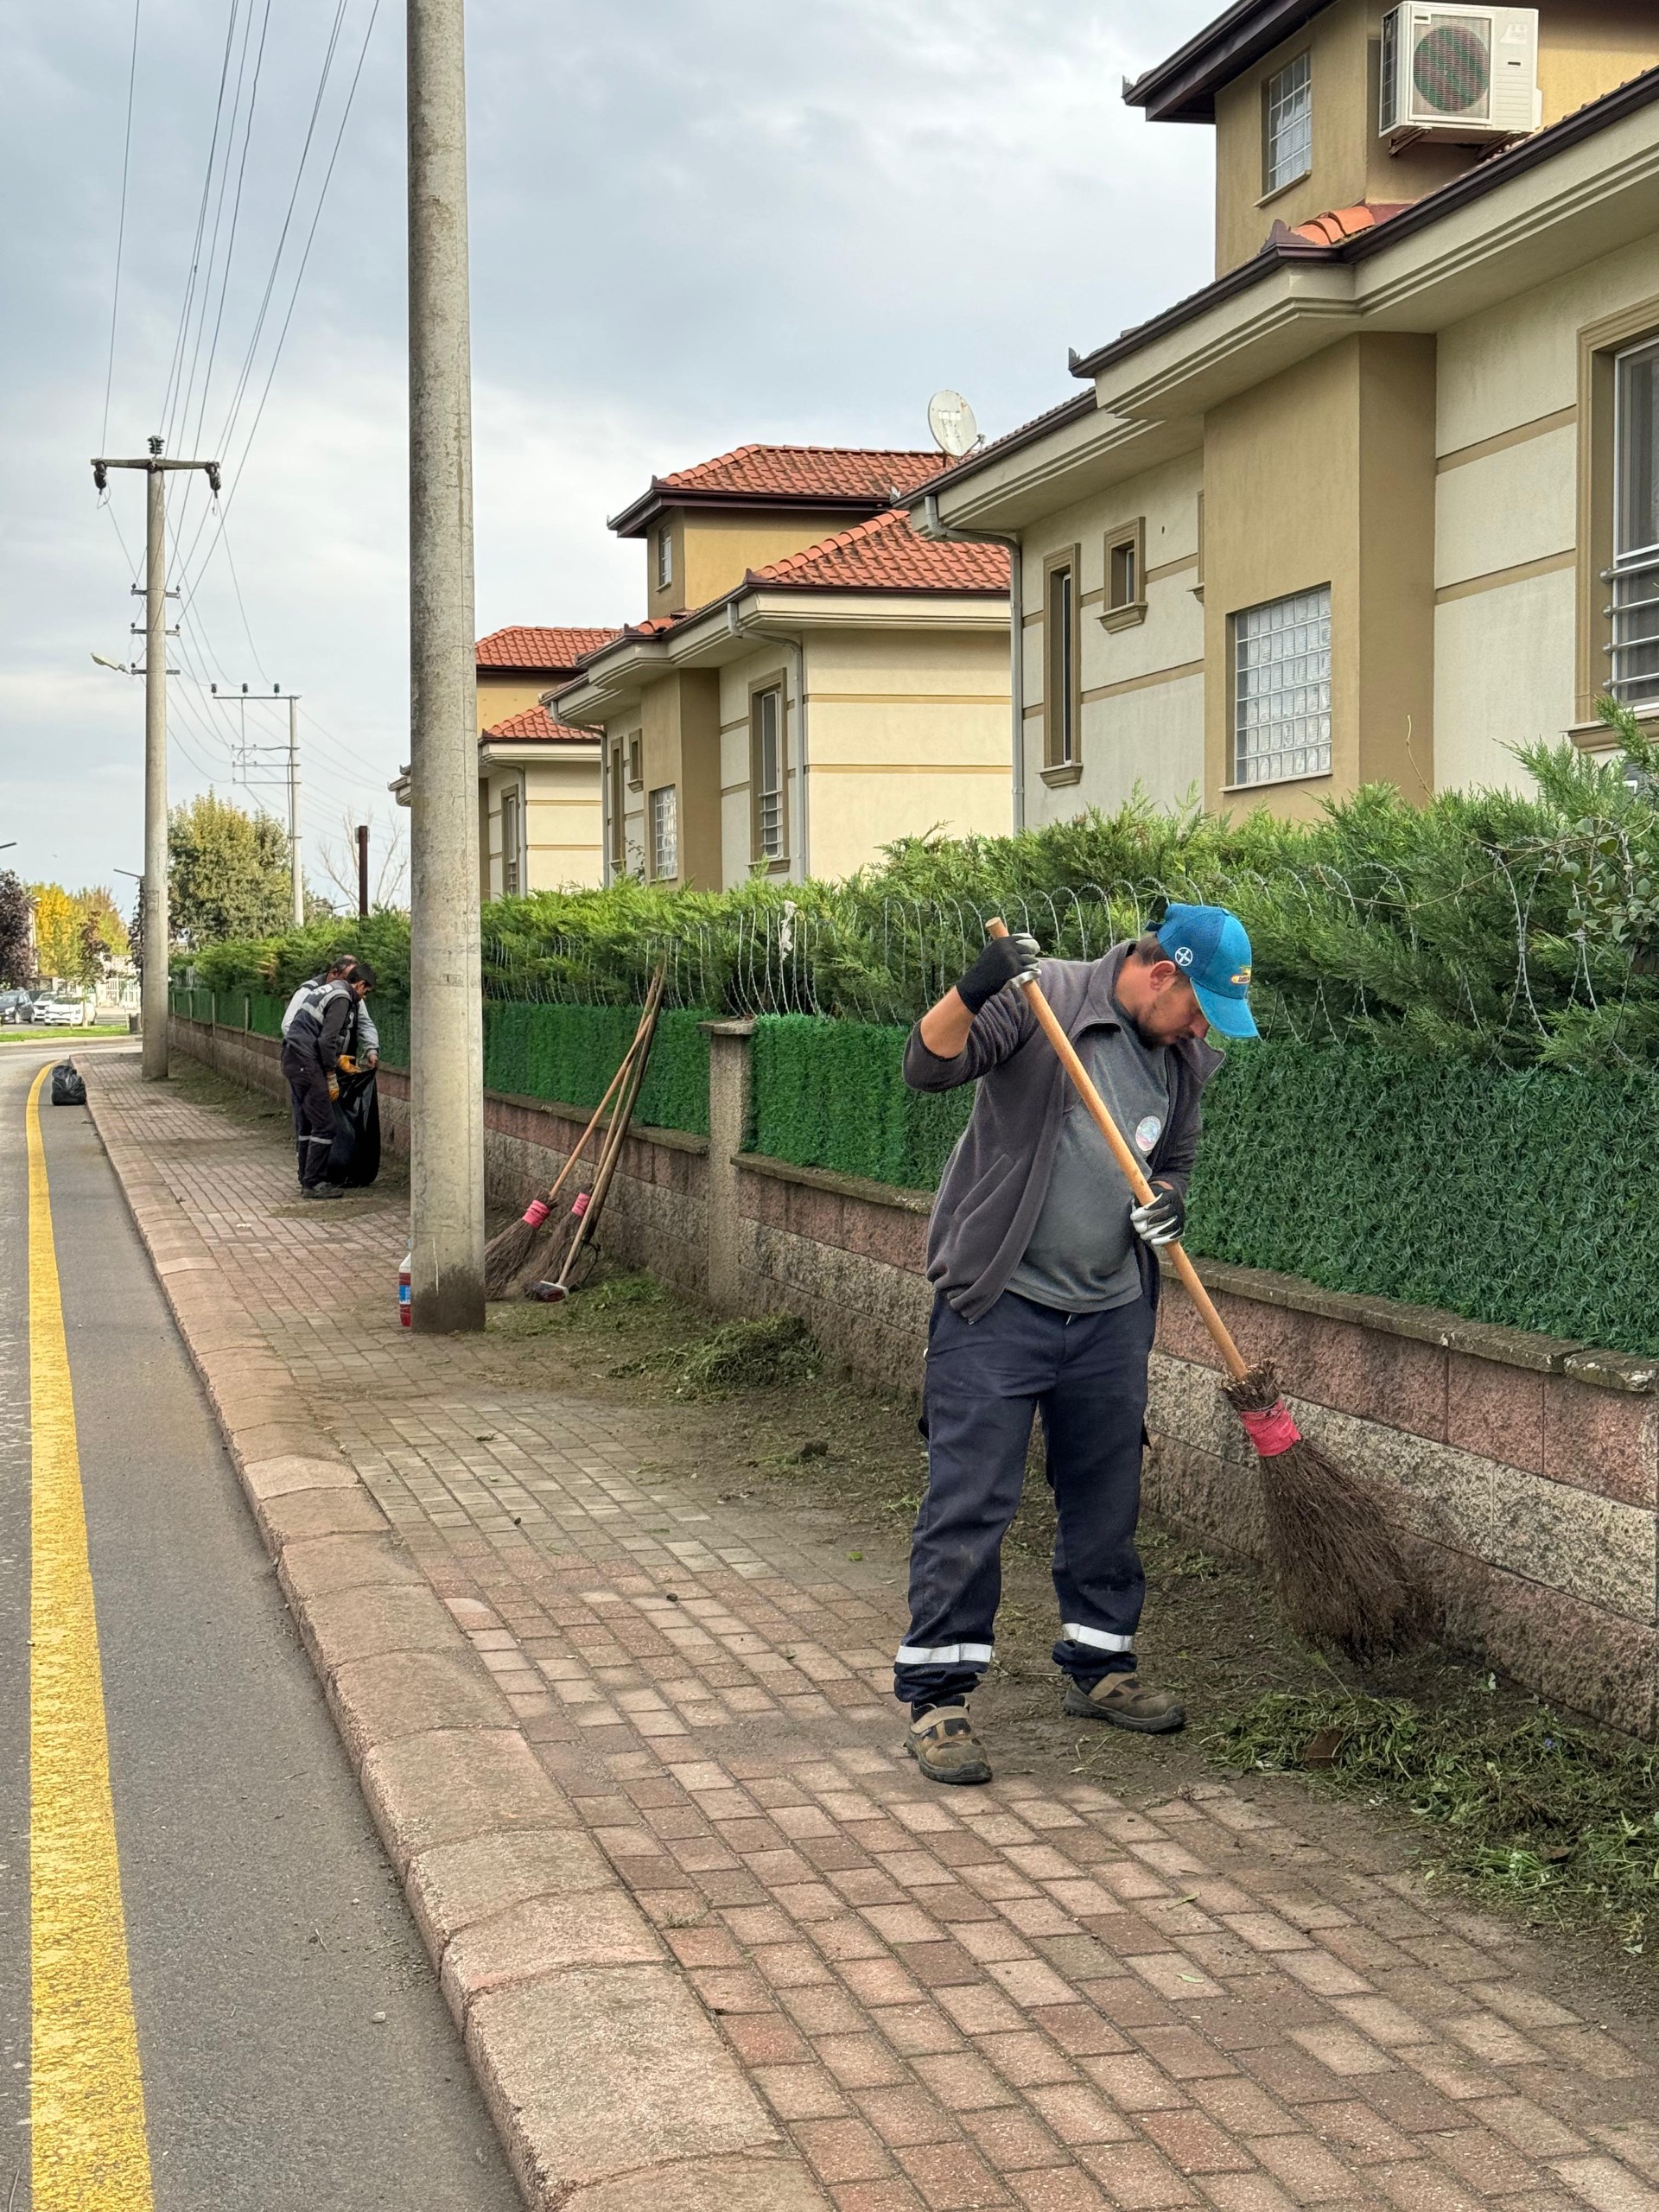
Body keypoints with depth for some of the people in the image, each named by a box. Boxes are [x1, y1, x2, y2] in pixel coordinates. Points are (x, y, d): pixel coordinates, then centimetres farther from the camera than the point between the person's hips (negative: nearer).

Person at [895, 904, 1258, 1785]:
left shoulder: (1186, 1059, 9)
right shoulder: (1041, 997, -10)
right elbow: (927, 1066, -18)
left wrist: (1169, 1202, -2)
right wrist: (974, 991, -36)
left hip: (1112, 1314, 6)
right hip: (999, 1306, -6)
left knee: (1106, 1499, 15)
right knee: (969, 1501, -6)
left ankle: (1098, 1667, 31)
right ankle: (936, 1698, 1)